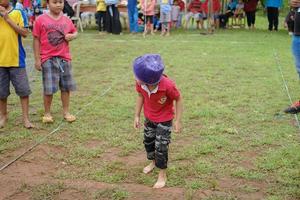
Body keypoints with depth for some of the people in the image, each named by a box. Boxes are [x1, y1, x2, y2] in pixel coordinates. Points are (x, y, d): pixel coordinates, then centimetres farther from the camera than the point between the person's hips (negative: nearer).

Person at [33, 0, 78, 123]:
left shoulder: (66, 20, 5)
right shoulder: (41, 20, -6)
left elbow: (75, 32, 19)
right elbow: (36, 40, -4)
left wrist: (72, 36, -6)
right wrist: (37, 59, -5)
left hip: (64, 58, 4)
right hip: (48, 59, -3)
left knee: (66, 87, 9)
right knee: (49, 89, 0)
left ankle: (66, 112, 23)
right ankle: (47, 113, 17)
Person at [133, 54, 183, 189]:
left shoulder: (168, 85, -38)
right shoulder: (140, 83, -27)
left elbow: (178, 99, -20)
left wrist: (178, 120, -15)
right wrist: (137, 116, -1)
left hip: (164, 120, -5)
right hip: (149, 117, 5)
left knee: (161, 147, 3)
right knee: (148, 141, 23)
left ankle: (162, 175, 27)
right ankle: (153, 162, 53)